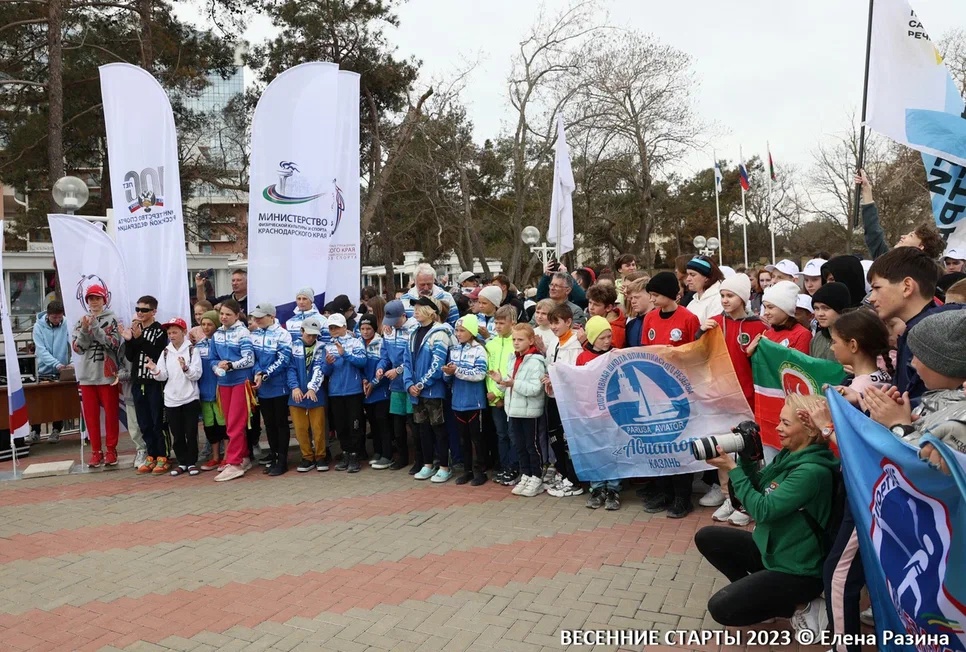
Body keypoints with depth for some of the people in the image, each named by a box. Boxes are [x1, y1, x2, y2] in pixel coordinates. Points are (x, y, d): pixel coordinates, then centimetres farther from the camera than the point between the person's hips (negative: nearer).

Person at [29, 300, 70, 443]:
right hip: (44, 370, 0)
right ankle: (35, 432, 16)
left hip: (62, 371, 0)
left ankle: (56, 430, 20)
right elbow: (41, 350, -16)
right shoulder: (39, 326, -8)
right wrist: (57, 364, -29)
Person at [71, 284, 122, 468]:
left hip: (107, 374, -3)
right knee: (91, 414, 7)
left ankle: (111, 449, 13)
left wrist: (95, 327, -17)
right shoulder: (81, 321, 7)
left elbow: (114, 344, -12)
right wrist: (85, 330, -14)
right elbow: (77, 348, 0)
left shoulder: (112, 320, -1)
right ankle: (96, 451, 15)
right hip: (87, 375, 3)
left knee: (111, 413, 3)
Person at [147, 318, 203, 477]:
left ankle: (192, 462, 14)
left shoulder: (192, 350, -3)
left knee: (191, 433, 3)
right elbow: (163, 377, 1)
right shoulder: (165, 352, 7)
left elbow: (197, 375, -11)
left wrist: (186, 368, -29)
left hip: (190, 398, -3)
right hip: (171, 400, 3)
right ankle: (182, 462, 21)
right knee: (177, 434, 9)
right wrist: (155, 370, -18)